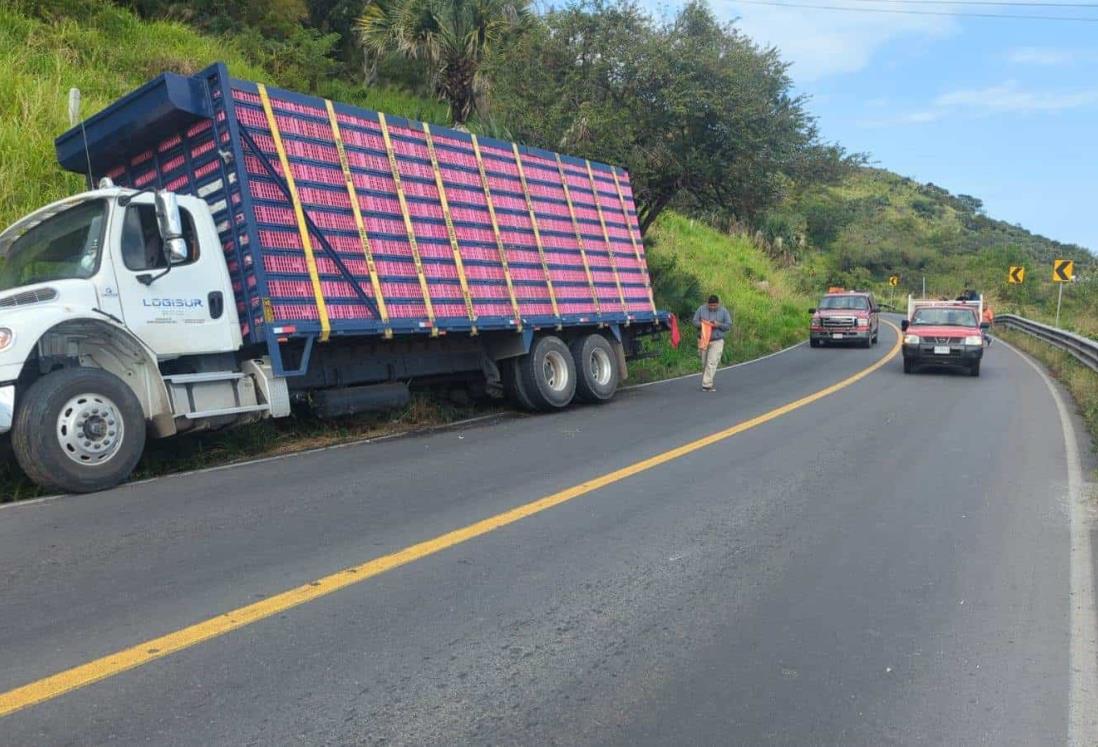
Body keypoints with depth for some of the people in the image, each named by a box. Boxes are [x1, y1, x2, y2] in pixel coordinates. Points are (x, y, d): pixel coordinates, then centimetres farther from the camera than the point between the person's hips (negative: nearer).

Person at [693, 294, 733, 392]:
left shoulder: (723, 311, 0)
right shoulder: (701, 309, 2)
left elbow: (729, 325, 0)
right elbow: (695, 321, 4)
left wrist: (719, 325, -19)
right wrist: (702, 324, -17)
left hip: (717, 341, -2)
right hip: (703, 340, 2)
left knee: (712, 363, -12)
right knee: (704, 363, 7)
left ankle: (707, 384, -12)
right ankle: (708, 383, 21)